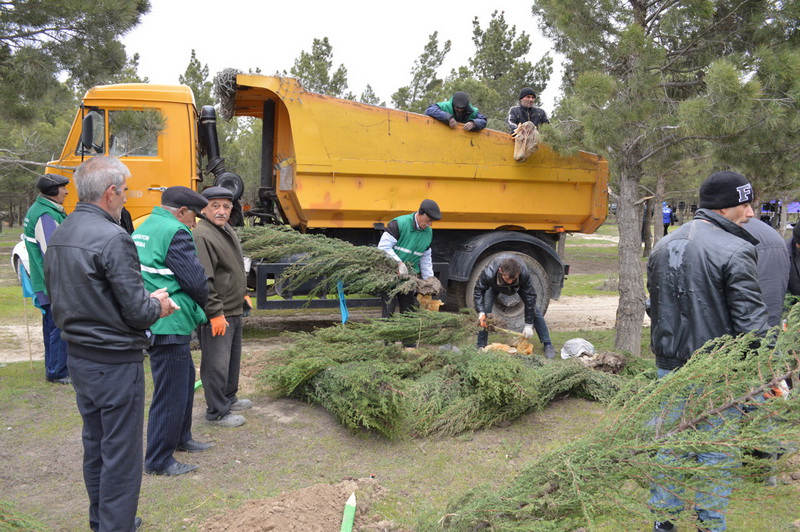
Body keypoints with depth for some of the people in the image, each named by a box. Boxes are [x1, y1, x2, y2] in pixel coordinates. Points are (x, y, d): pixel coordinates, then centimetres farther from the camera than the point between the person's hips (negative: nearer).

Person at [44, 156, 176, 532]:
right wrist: (158, 305, 2)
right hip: (115, 362, -9)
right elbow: (138, 313, -21)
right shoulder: (112, 239, -21)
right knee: (121, 455, 3)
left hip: (78, 357, 9)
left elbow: (58, 300, 15)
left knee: (94, 445, 21)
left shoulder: (59, 236, 6)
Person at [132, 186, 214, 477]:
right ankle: (158, 461, 9)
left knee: (185, 378, 24)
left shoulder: (143, 229, 15)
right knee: (171, 392, -1)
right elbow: (195, 280, -18)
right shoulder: (175, 233, -17)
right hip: (169, 325, -11)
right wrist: (202, 304, 5)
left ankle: (180, 438, 39)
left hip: (151, 320, 11)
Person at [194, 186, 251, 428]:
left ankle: (229, 398, 38)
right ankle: (217, 412, 11)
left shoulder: (228, 231, 13)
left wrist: (244, 293, 25)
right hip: (217, 316, -10)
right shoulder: (201, 236, -19)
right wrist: (215, 313, -24)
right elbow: (202, 280, -24)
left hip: (234, 311, 10)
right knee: (217, 364, -1)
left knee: (232, 359, 22)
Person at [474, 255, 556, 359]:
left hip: (519, 286, 0)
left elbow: (530, 297, -33)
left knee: (534, 310, -9)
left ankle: (547, 344, 2)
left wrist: (528, 325, -30)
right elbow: (479, 290, -27)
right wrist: (481, 312, -40)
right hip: (495, 286, 0)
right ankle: (481, 346, -3)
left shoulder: (524, 273, -44)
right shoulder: (489, 273, -45)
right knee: (485, 310, -16)